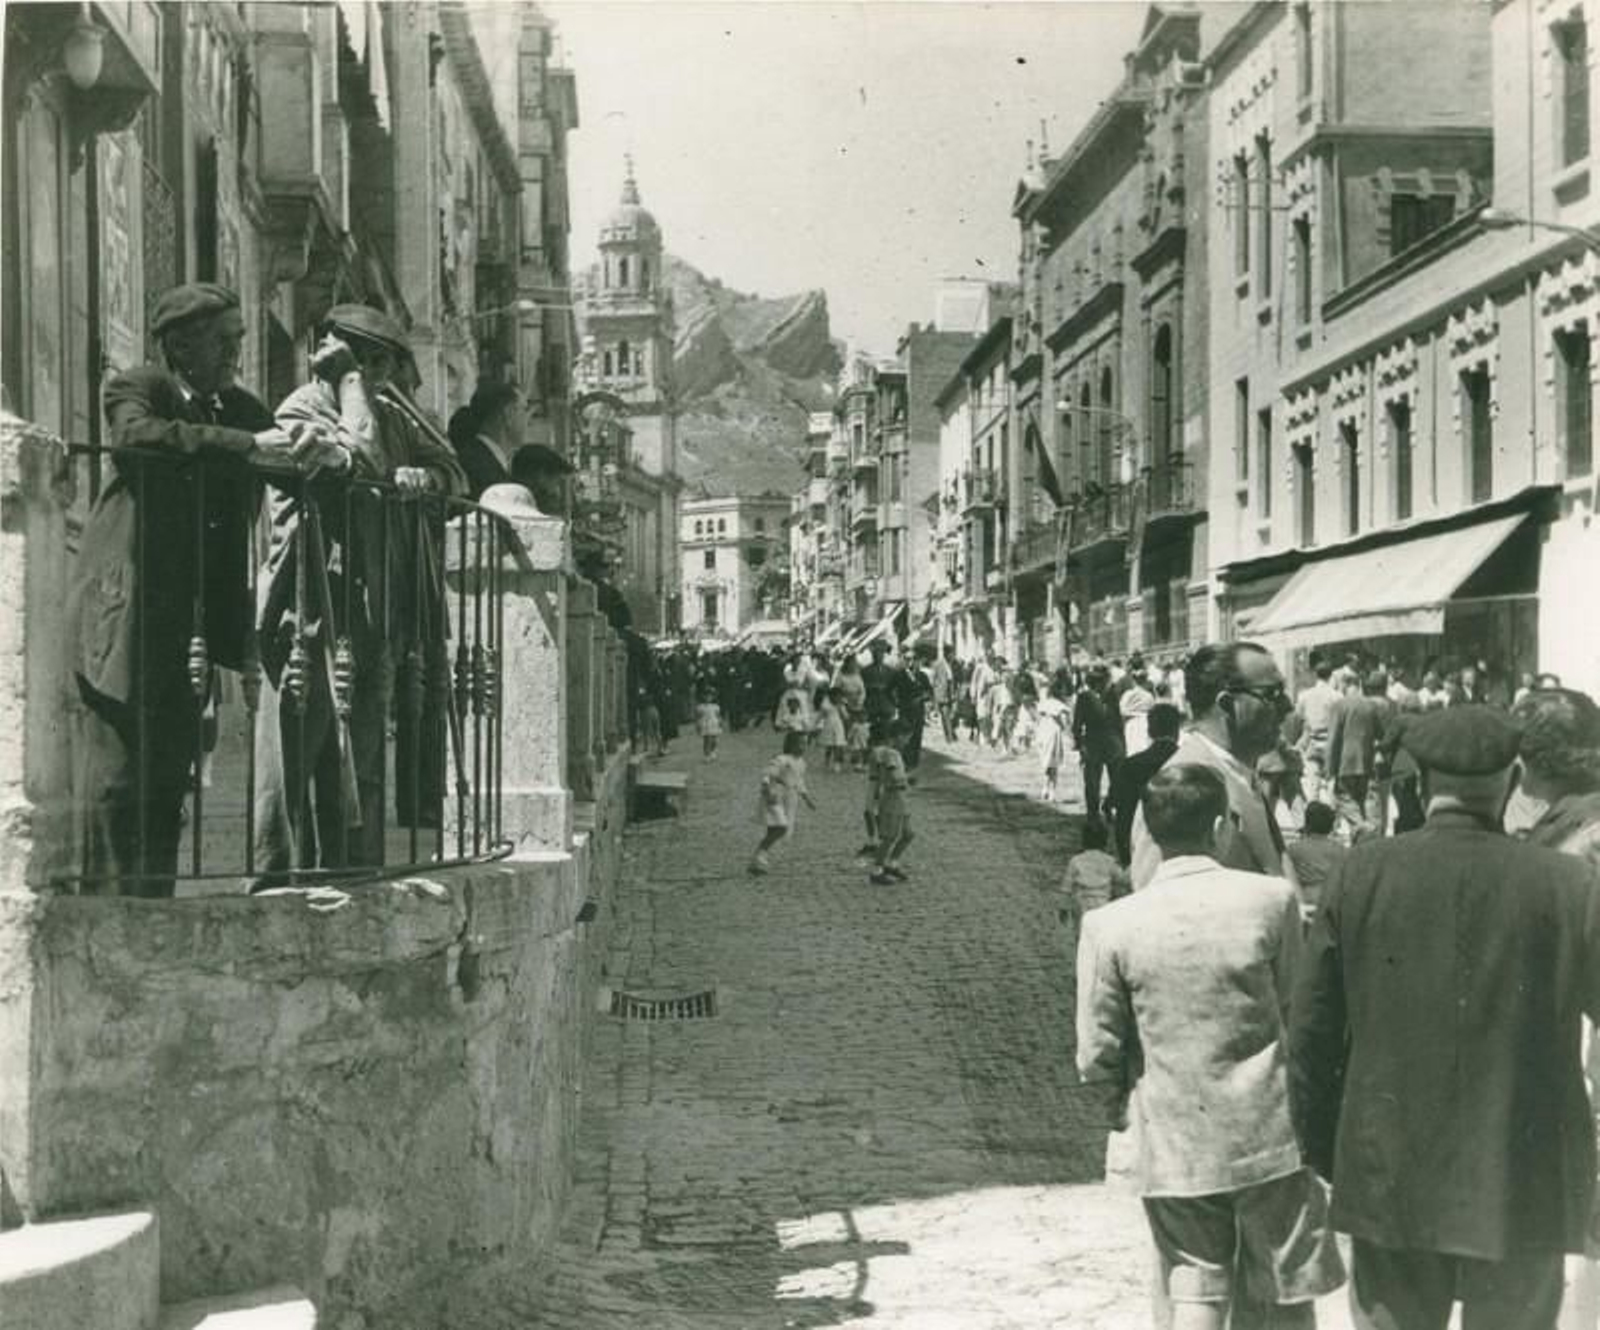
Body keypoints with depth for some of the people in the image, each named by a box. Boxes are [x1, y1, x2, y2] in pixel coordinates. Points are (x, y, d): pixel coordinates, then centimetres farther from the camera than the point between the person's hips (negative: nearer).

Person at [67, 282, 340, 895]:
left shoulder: (240, 408, 15)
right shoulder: (135, 389, -3)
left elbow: (296, 464, 17)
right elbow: (138, 435, -25)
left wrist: (316, 450, -8)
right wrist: (247, 447, -29)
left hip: (187, 630, 6)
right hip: (122, 623, -6)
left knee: (167, 786, 8)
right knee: (112, 785, -6)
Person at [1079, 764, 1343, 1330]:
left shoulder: (1109, 926, -9)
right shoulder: (1272, 899, -10)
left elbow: (1098, 1055, -6)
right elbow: (1293, 1010, 0)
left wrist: (1124, 1102, 15)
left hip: (1175, 1148, 0)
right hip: (1269, 1134, 0)